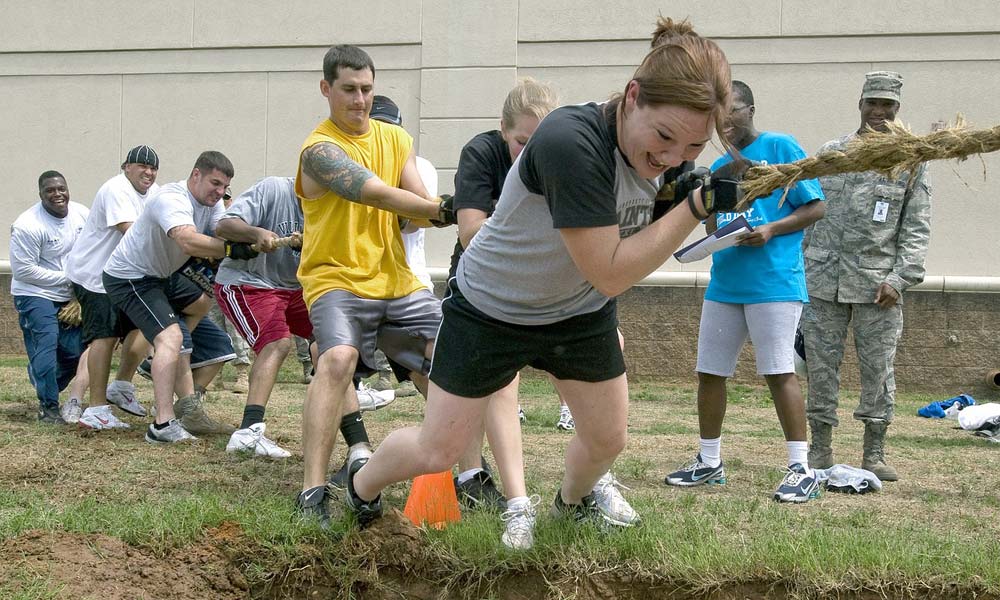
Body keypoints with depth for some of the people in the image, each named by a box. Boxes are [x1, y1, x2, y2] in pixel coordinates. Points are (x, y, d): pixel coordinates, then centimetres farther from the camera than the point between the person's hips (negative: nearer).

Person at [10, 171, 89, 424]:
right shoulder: (27, 226, -20)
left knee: (76, 350, 6)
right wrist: (68, 277, -20)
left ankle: (45, 389, 30)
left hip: (70, 296, 6)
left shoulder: (82, 214, -3)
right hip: (36, 295, -6)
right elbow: (23, 270, -20)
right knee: (46, 345, -18)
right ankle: (49, 407, -8)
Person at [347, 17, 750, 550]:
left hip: (581, 312, 6)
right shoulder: (571, 142, -39)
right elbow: (610, 273, -35)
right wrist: (698, 205, -38)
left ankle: (571, 504, 47)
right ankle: (362, 484, 37)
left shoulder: (663, 151, -16)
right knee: (436, 453, 5)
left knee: (607, 439, 13)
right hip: (492, 307, -6)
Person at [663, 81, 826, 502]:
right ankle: (709, 463, 20)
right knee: (709, 372, 8)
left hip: (773, 282, -7)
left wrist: (771, 230, -17)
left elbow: (815, 208, -4)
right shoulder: (719, 167, 19)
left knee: (779, 372, -10)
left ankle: (802, 470, -6)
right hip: (724, 283, 7)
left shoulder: (780, 147, -1)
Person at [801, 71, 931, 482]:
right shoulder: (829, 154, 11)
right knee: (821, 364, 3)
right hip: (823, 279, 2)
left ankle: (874, 454, 10)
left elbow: (917, 228, 2)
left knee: (878, 366, 1)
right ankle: (820, 450, 12)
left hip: (878, 284, -2)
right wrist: (797, 269, 8)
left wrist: (900, 279, -9)